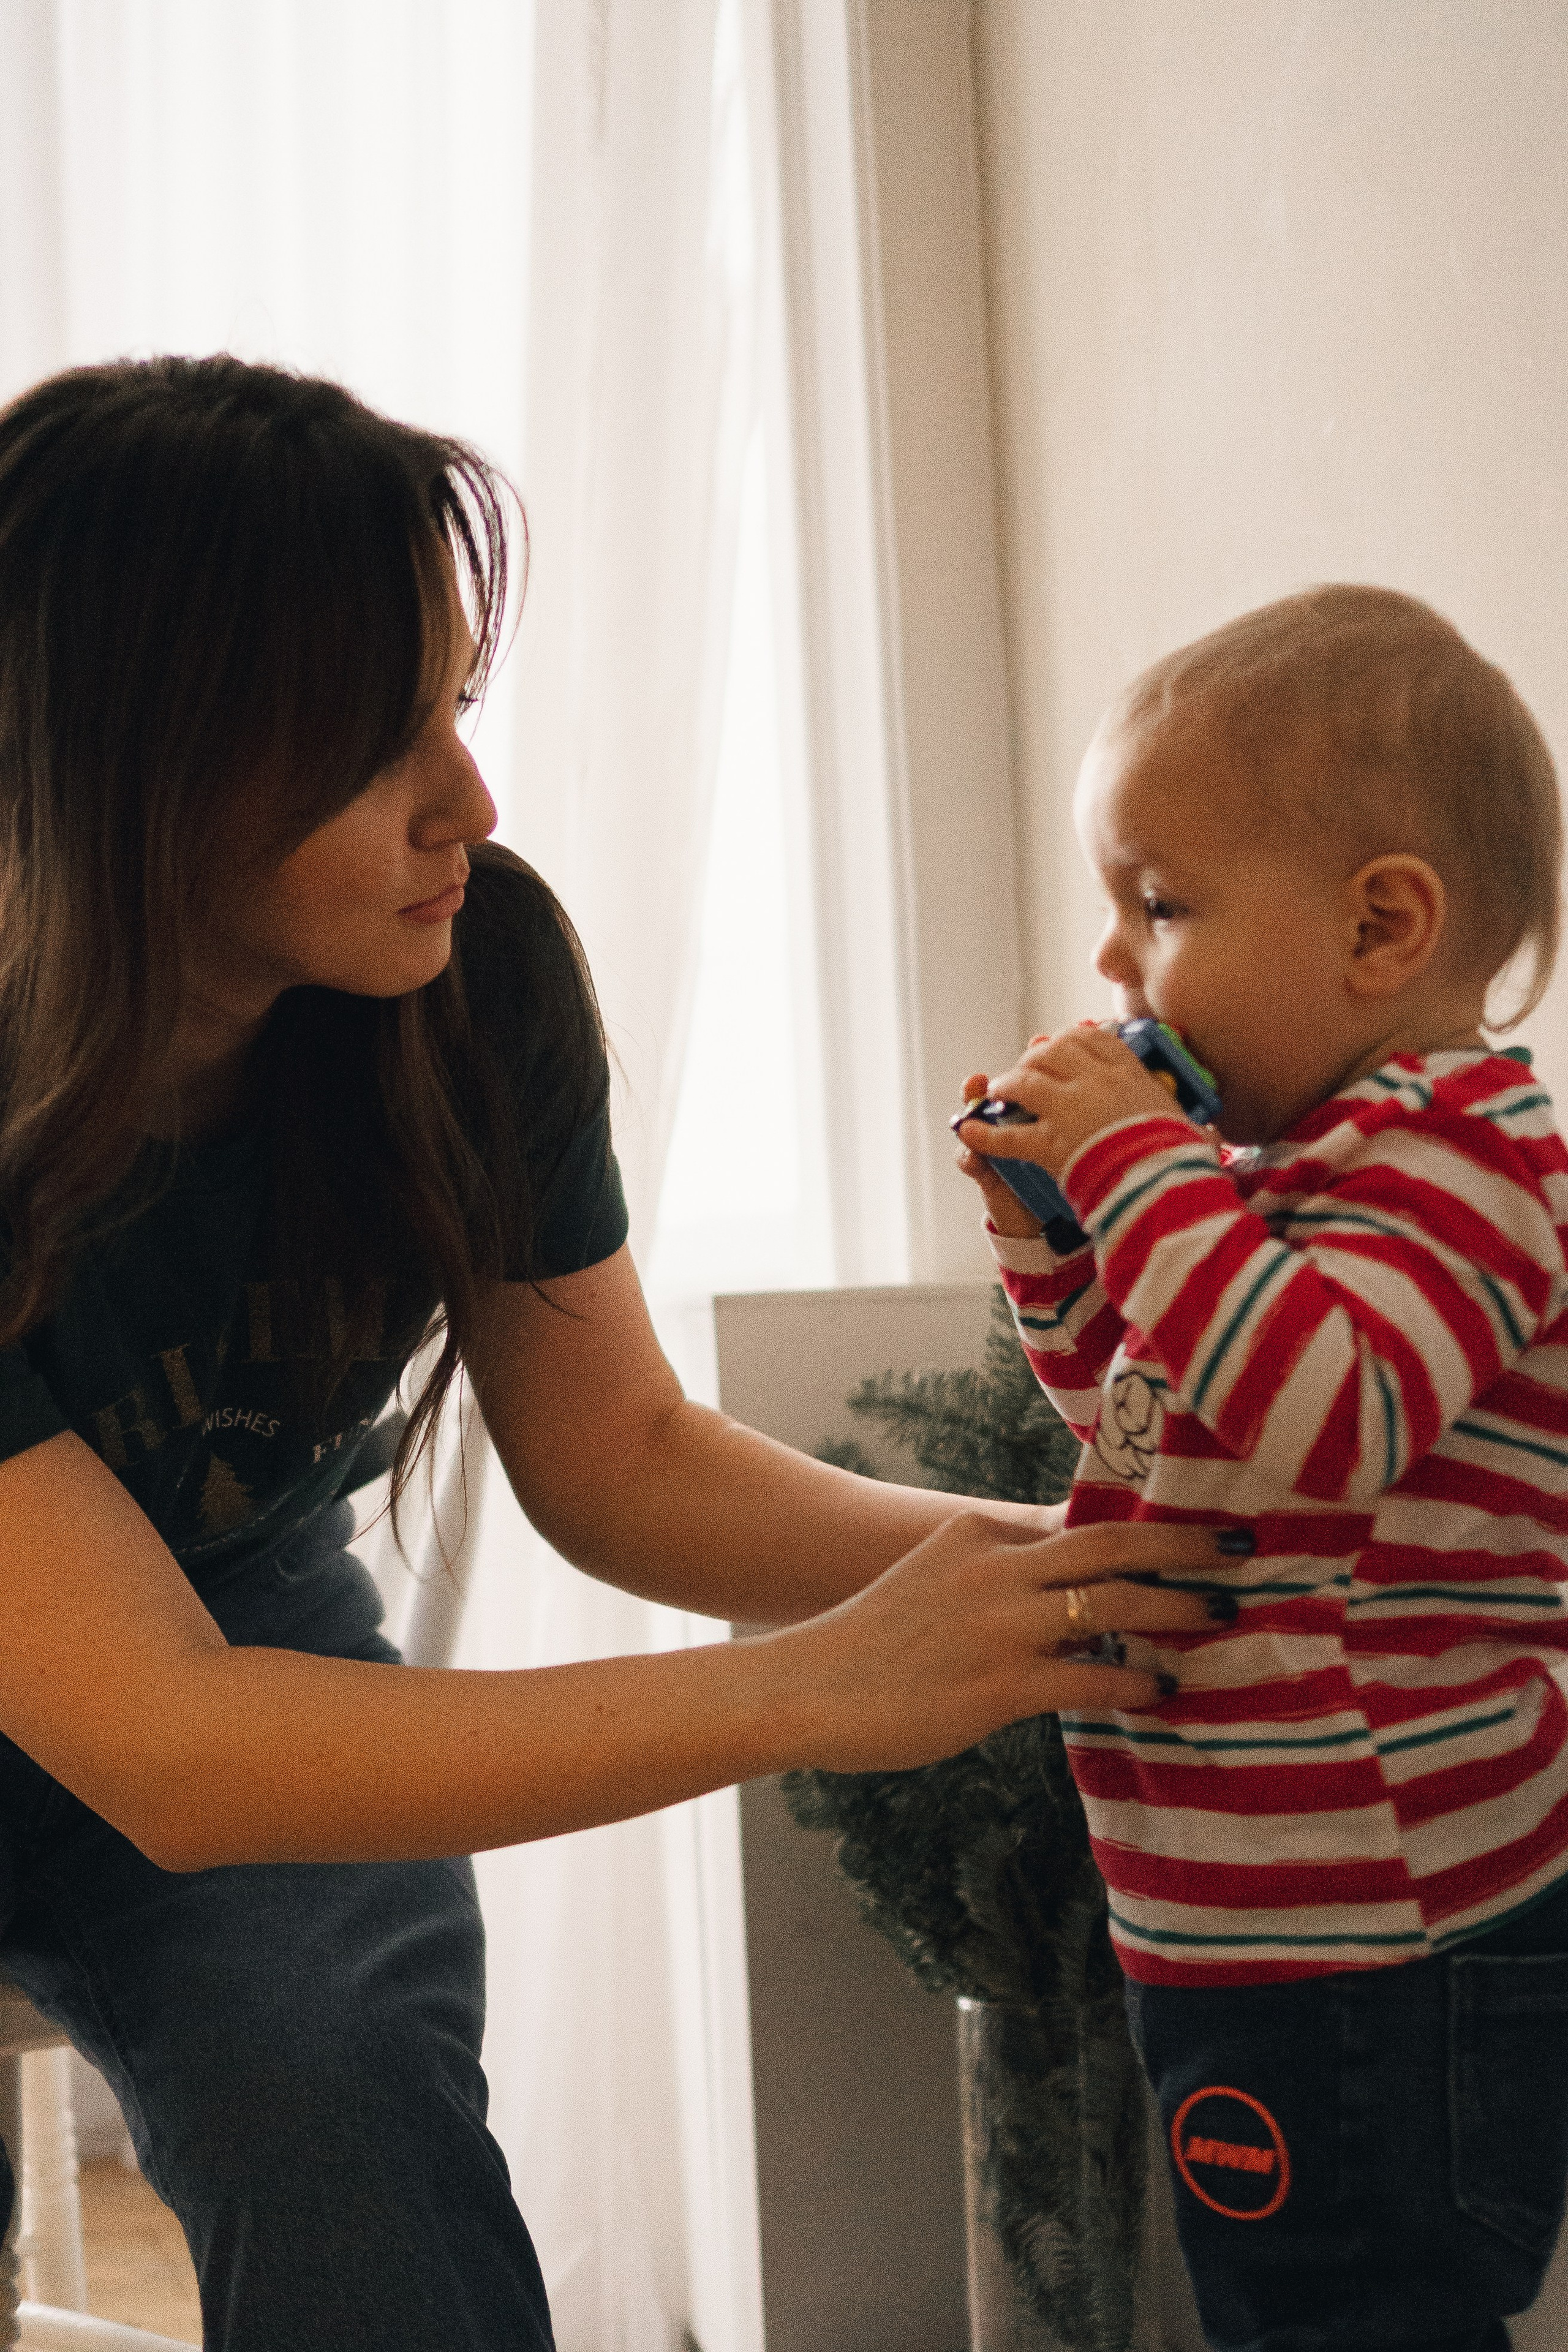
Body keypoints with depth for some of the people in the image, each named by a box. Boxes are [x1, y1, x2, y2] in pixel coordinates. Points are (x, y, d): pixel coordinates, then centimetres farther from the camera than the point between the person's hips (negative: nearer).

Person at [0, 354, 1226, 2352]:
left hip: (249, 1623, 3)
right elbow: (162, 1750, -36)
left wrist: (1044, 1559, -24)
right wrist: (816, 1688, -39)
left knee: (358, 2160, -24)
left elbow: (612, 1459, -7)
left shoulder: (475, 964, -20)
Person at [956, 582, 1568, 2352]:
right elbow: (1132, 1409, 24)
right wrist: (1054, 1228, 7)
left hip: (1385, 1957, -10)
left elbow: (1318, 1408, -34)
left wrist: (1138, 1164, -26)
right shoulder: (1287, 1158, 12)